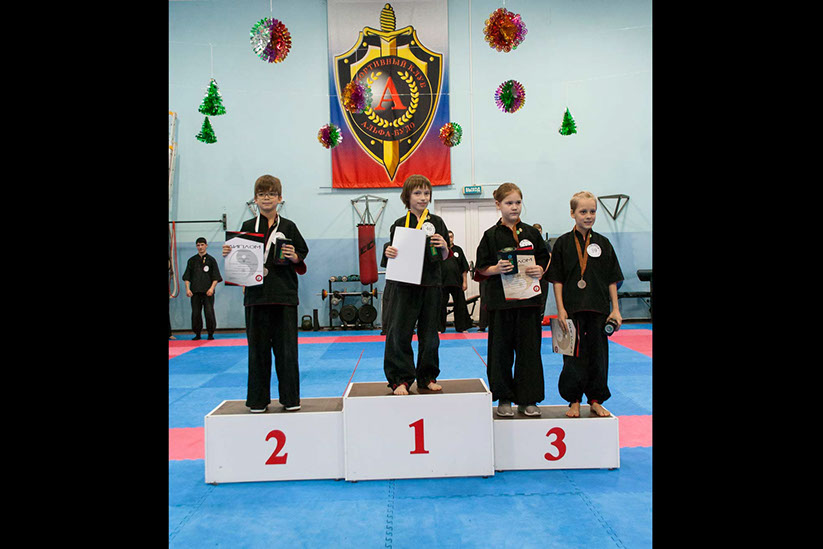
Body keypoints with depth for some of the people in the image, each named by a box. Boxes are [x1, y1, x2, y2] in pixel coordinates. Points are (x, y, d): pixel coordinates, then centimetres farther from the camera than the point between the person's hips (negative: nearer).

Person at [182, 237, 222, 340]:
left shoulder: (211, 260, 4)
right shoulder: (192, 260, 10)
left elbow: (216, 277, 2)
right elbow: (187, 277, 10)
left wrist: (211, 288, -10)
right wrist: (187, 289, -1)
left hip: (208, 292, -2)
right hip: (195, 291, 2)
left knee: (209, 312, -7)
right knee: (195, 313, 3)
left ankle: (210, 334, 5)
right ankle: (197, 334, 15)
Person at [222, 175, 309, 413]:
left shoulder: (288, 227, 7)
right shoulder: (247, 226, 9)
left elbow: (302, 255, 6)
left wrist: (294, 257, -15)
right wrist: (230, 255, -10)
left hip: (284, 295, -1)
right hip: (256, 294, 1)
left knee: (286, 348, 1)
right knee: (258, 348, 5)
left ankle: (290, 398, 14)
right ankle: (259, 400, 18)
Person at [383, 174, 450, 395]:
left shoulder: (436, 222, 6)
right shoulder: (400, 224, 3)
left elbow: (445, 257, 10)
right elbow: (395, 255, 7)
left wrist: (444, 247, -12)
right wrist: (389, 253, -15)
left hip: (431, 285, 1)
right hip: (405, 285, -1)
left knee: (429, 334, 9)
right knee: (399, 333, -2)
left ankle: (427, 377, 23)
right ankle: (400, 379, 9)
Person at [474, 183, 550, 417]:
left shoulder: (531, 233, 8)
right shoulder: (491, 235, 1)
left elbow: (544, 259, 11)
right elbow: (482, 268, 1)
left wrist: (539, 270, -9)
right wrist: (497, 269, -18)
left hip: (528, 298, 2)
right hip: (500, 299, -2)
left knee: (529, 348, 4)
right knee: (501, 349, 3)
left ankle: (527, 399, 16)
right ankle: (504, 398, 18)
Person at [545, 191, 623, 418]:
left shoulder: (602, 243, 6)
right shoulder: (563, 243, -1)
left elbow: (612, 279, 8)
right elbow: (557, 279, -2)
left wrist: (615, 309, 3)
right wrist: (561, 309, -8)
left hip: (598, 308, 2)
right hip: (572, 308, -2)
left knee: (598, 353, 8)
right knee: (573, 355, 3)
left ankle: (596, 400, 23)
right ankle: (574, 401, 18)